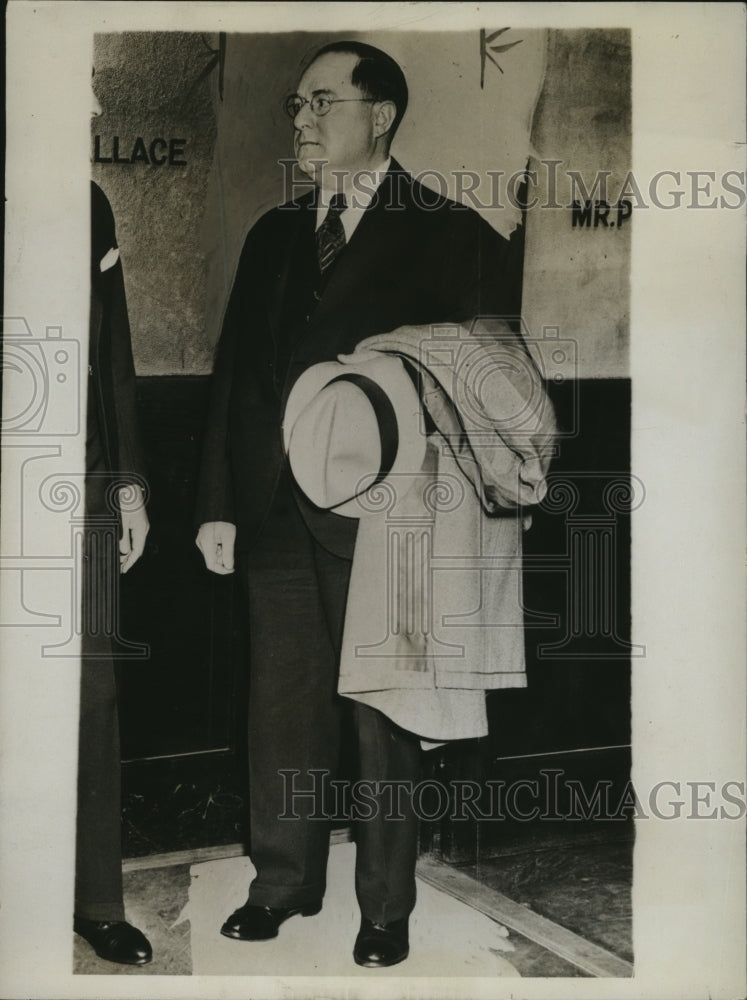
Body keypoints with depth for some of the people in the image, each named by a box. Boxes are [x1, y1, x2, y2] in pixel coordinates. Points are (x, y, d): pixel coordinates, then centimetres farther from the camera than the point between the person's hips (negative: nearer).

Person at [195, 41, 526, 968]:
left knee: (383, 713, 5)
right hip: (274, 510, 5)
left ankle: (385, 907, 21)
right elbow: (233, 372, 12)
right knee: (281, 702, 11)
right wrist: (218, 502, 6)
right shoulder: (273, 235, 15)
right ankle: (283, 881, 28)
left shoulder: (450, 236, 0)